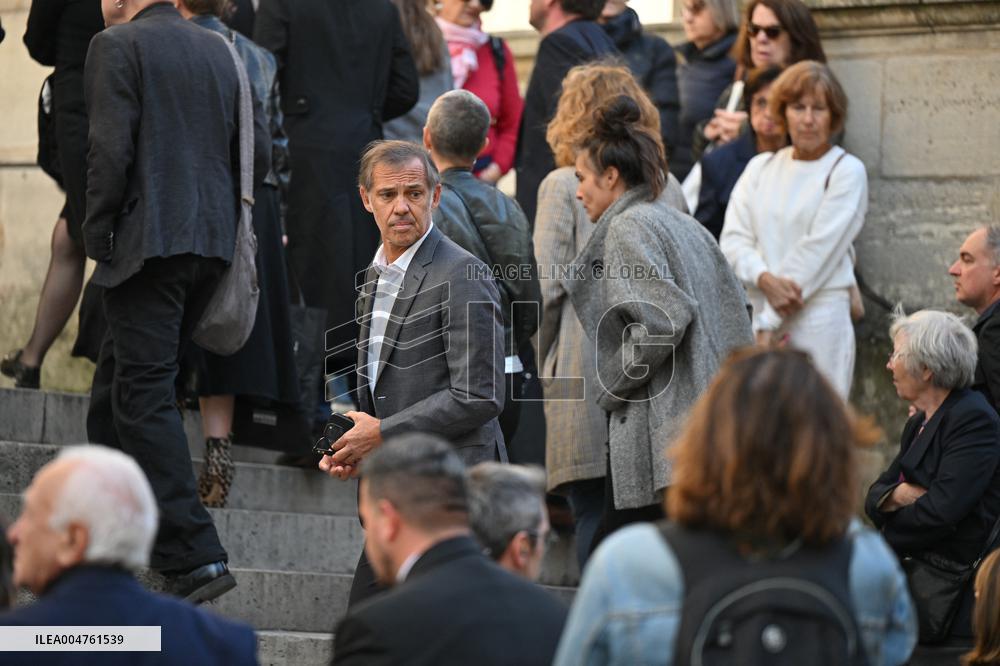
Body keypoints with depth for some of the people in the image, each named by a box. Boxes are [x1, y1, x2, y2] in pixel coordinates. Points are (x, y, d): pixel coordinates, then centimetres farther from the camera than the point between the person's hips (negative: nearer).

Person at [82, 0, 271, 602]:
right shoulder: (220, 50, 13)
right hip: (213, 243, 8)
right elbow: (259, 156, 11)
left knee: (145, 397, -7)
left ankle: (196, 557, -16)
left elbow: (110, 152, -14)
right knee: (120, 382, 21)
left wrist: (98, 236, -3)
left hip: (147, 243, -8)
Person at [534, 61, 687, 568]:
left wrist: (546, 365, 4)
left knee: (593, 513, -2)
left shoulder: (562, 186, -4)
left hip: (586, 372, -4)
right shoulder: (667, 186, 9)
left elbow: (547, 286, -7)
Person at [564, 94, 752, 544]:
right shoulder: (683, 224, 19)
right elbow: (736, 308, 18)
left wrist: (612, 385, -9)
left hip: (657, 433, -9)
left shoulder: (628, 227, -7)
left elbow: (661, 318, -19)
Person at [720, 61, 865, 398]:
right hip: (760, 313, 4)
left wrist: (769, 322, -9)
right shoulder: (760, 168, 15)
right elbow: (733, 239, 9)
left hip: (819, 317, -4)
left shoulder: (846, 171, 0)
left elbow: (818, 248, -6)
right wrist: (764, 279, -13)